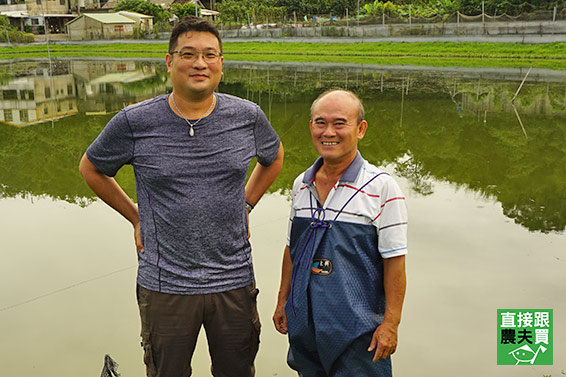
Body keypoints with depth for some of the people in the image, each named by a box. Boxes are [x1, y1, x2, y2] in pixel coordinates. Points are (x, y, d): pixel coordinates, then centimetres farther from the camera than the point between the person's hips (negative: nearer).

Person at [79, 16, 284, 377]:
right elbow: (91, 168, 10)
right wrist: (135, 217, 4)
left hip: (235, 281, 2)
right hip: (165, 286, -1)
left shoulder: (248, 116, -4)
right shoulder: (133, 123, -8)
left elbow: (274, 158, 18)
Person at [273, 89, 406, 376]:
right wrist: (283, 300, 15)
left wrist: (391, 323, -12)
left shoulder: (381, 187, -11)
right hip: (304, 323, 5)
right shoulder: (301, 185, 5)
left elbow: (394, 261, -10)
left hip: (358, 327, -5)